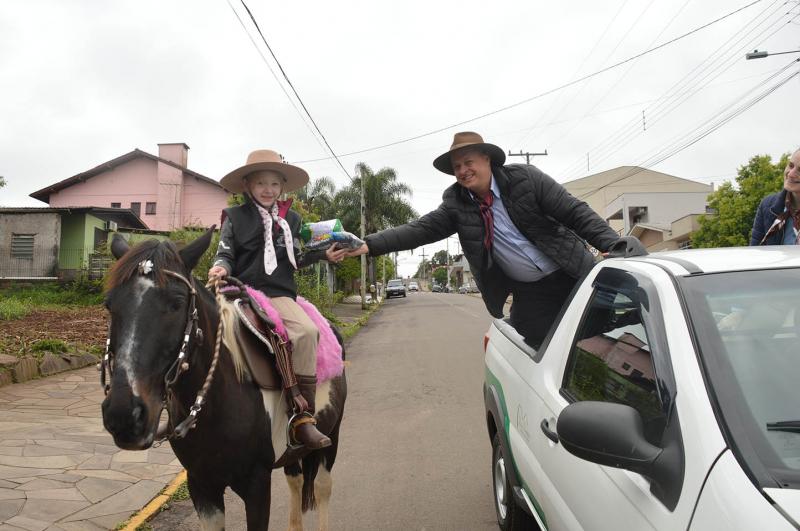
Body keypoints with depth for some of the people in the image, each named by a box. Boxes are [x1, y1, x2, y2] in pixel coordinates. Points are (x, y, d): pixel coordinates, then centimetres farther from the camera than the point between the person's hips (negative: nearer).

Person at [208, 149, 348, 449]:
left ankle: (303, 416, -22)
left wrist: (325, 255, 7)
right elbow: (225, 254, 6)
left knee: (307, 331, -26)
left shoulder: (291, 219, 16)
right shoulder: (235, 217, 8)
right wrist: (221, 267, -16)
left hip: (280, 293, 1)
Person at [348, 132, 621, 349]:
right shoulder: (455, 203, -3)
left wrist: (614, 246, -20)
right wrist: (368, 245, -23)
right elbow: (420, 229, -11)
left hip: (573, 278, -2)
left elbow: (576, 212, -10)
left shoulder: (525, 177, -11)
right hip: (529, 294, 2)